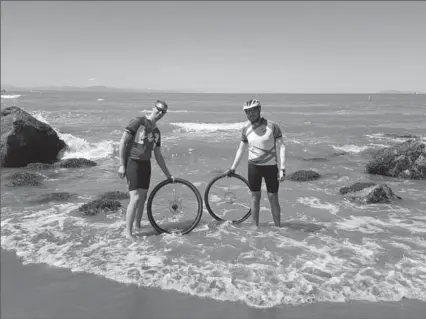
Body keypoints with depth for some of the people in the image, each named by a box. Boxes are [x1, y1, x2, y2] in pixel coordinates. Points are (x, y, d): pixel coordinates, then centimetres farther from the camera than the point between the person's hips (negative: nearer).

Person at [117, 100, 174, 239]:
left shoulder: (156, 132, 12)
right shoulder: (137, 122, -9)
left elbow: (158, 155, 17)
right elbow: (123, 142, -11)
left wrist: (168, 174, 16)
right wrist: (122, 165, -16)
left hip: (146, 164, 7)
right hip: (133, 163, -7)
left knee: (143, 197, 11)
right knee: (135, 198, -13)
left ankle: (137, 224, 29)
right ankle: (128, 232, -4)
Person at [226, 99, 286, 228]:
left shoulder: (272, 126, -12)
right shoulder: (246, 129, -1)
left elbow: (281, 147, -12)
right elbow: (241, 149, 10)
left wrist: (282, 168, -19)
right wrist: (233, 167, 9)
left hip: (270, 166, -3)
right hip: (253, 166, 3)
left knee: (273, 198, 3)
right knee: (255, 196, 9)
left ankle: (278, 227, 16)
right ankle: (255, 227, 21)